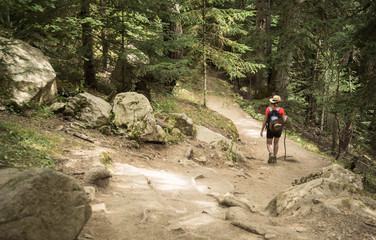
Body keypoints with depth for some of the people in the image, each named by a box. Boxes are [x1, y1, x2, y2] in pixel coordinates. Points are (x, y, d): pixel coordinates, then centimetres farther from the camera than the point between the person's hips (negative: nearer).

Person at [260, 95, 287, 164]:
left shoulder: (268, 109, -8)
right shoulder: (281, 109, -8)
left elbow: (265, 120, -9)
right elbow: (284, 120, -6)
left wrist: (262, 130, -3)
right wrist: (286, 117, 18)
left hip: (270, 129, -1)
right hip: (278, 129, 1)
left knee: (269, 143, 10)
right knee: (276, 143, 19)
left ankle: (271, 154, -18)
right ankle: (274, 158, 18)